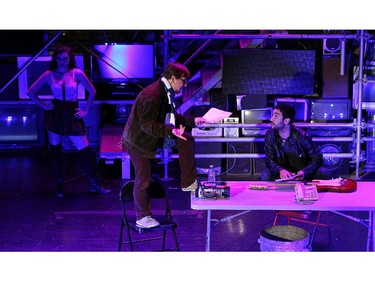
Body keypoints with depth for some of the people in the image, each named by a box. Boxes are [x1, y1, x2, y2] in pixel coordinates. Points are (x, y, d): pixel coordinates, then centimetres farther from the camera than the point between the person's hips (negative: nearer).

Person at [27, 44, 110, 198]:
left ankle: (95, 184, 9)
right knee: (55, 151, 7)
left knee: (85, 151, -5)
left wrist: (86, 110, 1)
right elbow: (31, 92, 6)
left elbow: (92, 91, 3)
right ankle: (59, 186, 20)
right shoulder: (49, 75, -1)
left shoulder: (77, 73, -4)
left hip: (72, 115, -2)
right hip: (55, 114, 2)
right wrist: (43, 105, 2)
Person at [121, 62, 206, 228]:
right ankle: (142, 217, 15)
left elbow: (171, 117, 14)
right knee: (143, 180, -1)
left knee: (186, 140, -1)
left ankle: (188, 183, 8)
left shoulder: (166, 93, 3)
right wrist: (170, 131, -36)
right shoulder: (152, 94, -27)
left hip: (154, 136, 9)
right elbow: (147, 124, -30)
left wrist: (192, 121, 7)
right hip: (138, 141, -9)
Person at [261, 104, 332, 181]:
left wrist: (304, 172, -33)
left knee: (325, 173, -27)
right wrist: (281, 170, -32)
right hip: (284, 175, 1)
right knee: (266, 175, -29)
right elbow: (269, 160, -10)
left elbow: (317, 157, -14)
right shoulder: (270, 135, -10)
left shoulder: (301, 135, -17)